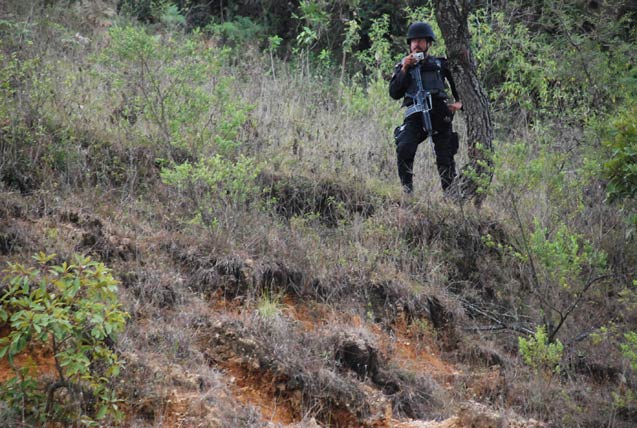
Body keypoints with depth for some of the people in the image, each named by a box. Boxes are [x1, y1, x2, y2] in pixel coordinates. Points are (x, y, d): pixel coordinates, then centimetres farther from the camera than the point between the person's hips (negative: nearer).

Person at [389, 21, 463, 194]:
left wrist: (459, 103, 2)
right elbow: (394, 94, -1)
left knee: (445, 158, 1)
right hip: (415, 117, -1)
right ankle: (407, 192, -17)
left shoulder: (440, 64, 11)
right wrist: (404, 69, -8)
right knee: (404, 149, -23)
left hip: (439, 116, 1)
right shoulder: (403, 66, 11)